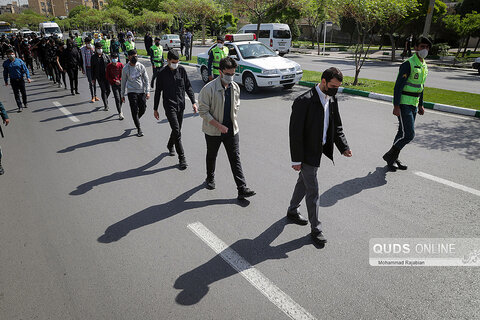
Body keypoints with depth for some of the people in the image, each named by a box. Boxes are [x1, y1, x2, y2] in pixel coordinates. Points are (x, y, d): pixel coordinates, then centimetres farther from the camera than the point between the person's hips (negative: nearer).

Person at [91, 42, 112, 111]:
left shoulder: (106, 56, 7)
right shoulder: (93, 57, 4)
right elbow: (92, 68, 6)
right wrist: (93, 78, 4)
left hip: (107, 76, 2)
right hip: (99, 77, -2)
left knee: (108, 90, 3)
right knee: (103, 90, -6)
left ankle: (106, 101, 31)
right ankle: (106, 106, -2)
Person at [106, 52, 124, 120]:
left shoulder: (121, 65, 0)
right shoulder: (109, 66, -2)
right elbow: (107, 76, 1)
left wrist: (119, 80, -9)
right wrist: (115, 81, -9)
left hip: (120, 83, 2)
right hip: (114, 84, -2)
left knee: (121, 98, 7)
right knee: (117, 98, -10)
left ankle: (120, 109, 34)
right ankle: (120, 113, -9)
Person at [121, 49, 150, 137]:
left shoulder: (141, 66, 1)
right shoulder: (125, 68, -1)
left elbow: (146, 79, 4)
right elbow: (123, 82, 7)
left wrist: (147, 91, -5)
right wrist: (122, 94, 9)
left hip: (142, 91, 2)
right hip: (131, 91, -2)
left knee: (143, 109, 7)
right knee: (135, 111, -5)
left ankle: (136, 119, 38)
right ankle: (139, 129, 3)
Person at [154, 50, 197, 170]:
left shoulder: (182, 70, 4)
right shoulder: (162, 73, -3)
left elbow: (188, 87, 8)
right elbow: (158, 91, 3)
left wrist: (193, 102, -2)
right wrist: (155, 109, 6)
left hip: (181, 105, 4)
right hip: (169, 105, -4)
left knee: (177, 130, 14)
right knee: (177, 131, -12)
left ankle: (170, 145, 43)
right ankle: (182, 158, -8)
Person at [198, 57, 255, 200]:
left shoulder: (235, 87, 1)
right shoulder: (209, 89, -16)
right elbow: (203, 111, -15)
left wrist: (233, 122, 8)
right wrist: (219, 125, -20)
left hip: (231, 130, 3)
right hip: (213, 131, -3)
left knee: (235, 158, 1)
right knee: (211, 156, 17)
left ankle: (242, 189, 2)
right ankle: (210, 179, 42)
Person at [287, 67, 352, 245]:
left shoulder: (332, 100, 4)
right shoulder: (304, 101, -21)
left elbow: (337, 126, 11)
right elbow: (295, 132, -20)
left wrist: (344, 148, -4)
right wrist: (296, 159, -19)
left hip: (320, 149, 8)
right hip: (307, 152, -8)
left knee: (304, 182, 23)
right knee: (312, 191, -1)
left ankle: (292, 211, 44)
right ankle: (316, 229, 14)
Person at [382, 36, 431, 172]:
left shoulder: (424, 66, 14)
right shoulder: (408, 64, -13)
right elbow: (398, 86, -18)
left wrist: (420, 105, 23)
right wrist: (396, 106, -22)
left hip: (414, 105, 8)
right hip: (404, 104, -8)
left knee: (403, 133, 12)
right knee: (409, 134, -12)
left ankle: (394, 159, 23)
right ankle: (389, 156, 6)